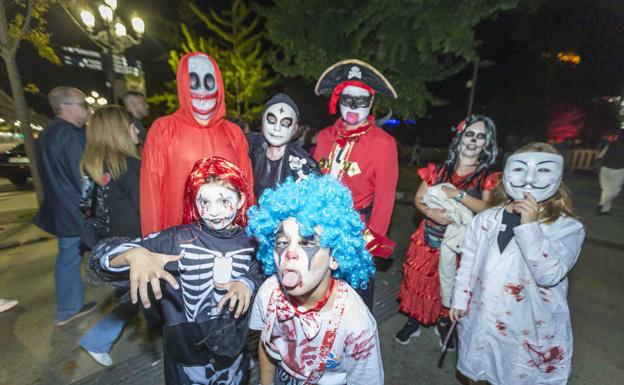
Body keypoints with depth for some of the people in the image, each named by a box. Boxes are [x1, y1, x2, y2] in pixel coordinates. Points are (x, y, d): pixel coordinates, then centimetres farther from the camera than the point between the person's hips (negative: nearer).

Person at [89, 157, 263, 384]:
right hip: (187, 354, -2)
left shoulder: (249, 242, -13)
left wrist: (247, 284, -27)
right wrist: (134, 254, -40)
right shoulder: (176, 240, -18)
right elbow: (102, 255, -19)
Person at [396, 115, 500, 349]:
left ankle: (444, 324, 40)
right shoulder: (438, 169, 0)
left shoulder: (488, 177, -3)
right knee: (419, 280, 9)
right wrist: (432, 213, -17)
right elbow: (418, 199, 1)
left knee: (451, 285, 13)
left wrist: (459, 194, -25)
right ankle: (413, 322, 32)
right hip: (430, 237, 1)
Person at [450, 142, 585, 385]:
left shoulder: (567, 228, -11)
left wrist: (529, 226, -29)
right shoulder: (486, 220, -6)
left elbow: (550, 274, -25)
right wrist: (460, 300, 5)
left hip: (530, 332, -1)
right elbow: (468, 263, 1)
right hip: (480, 322, 2)